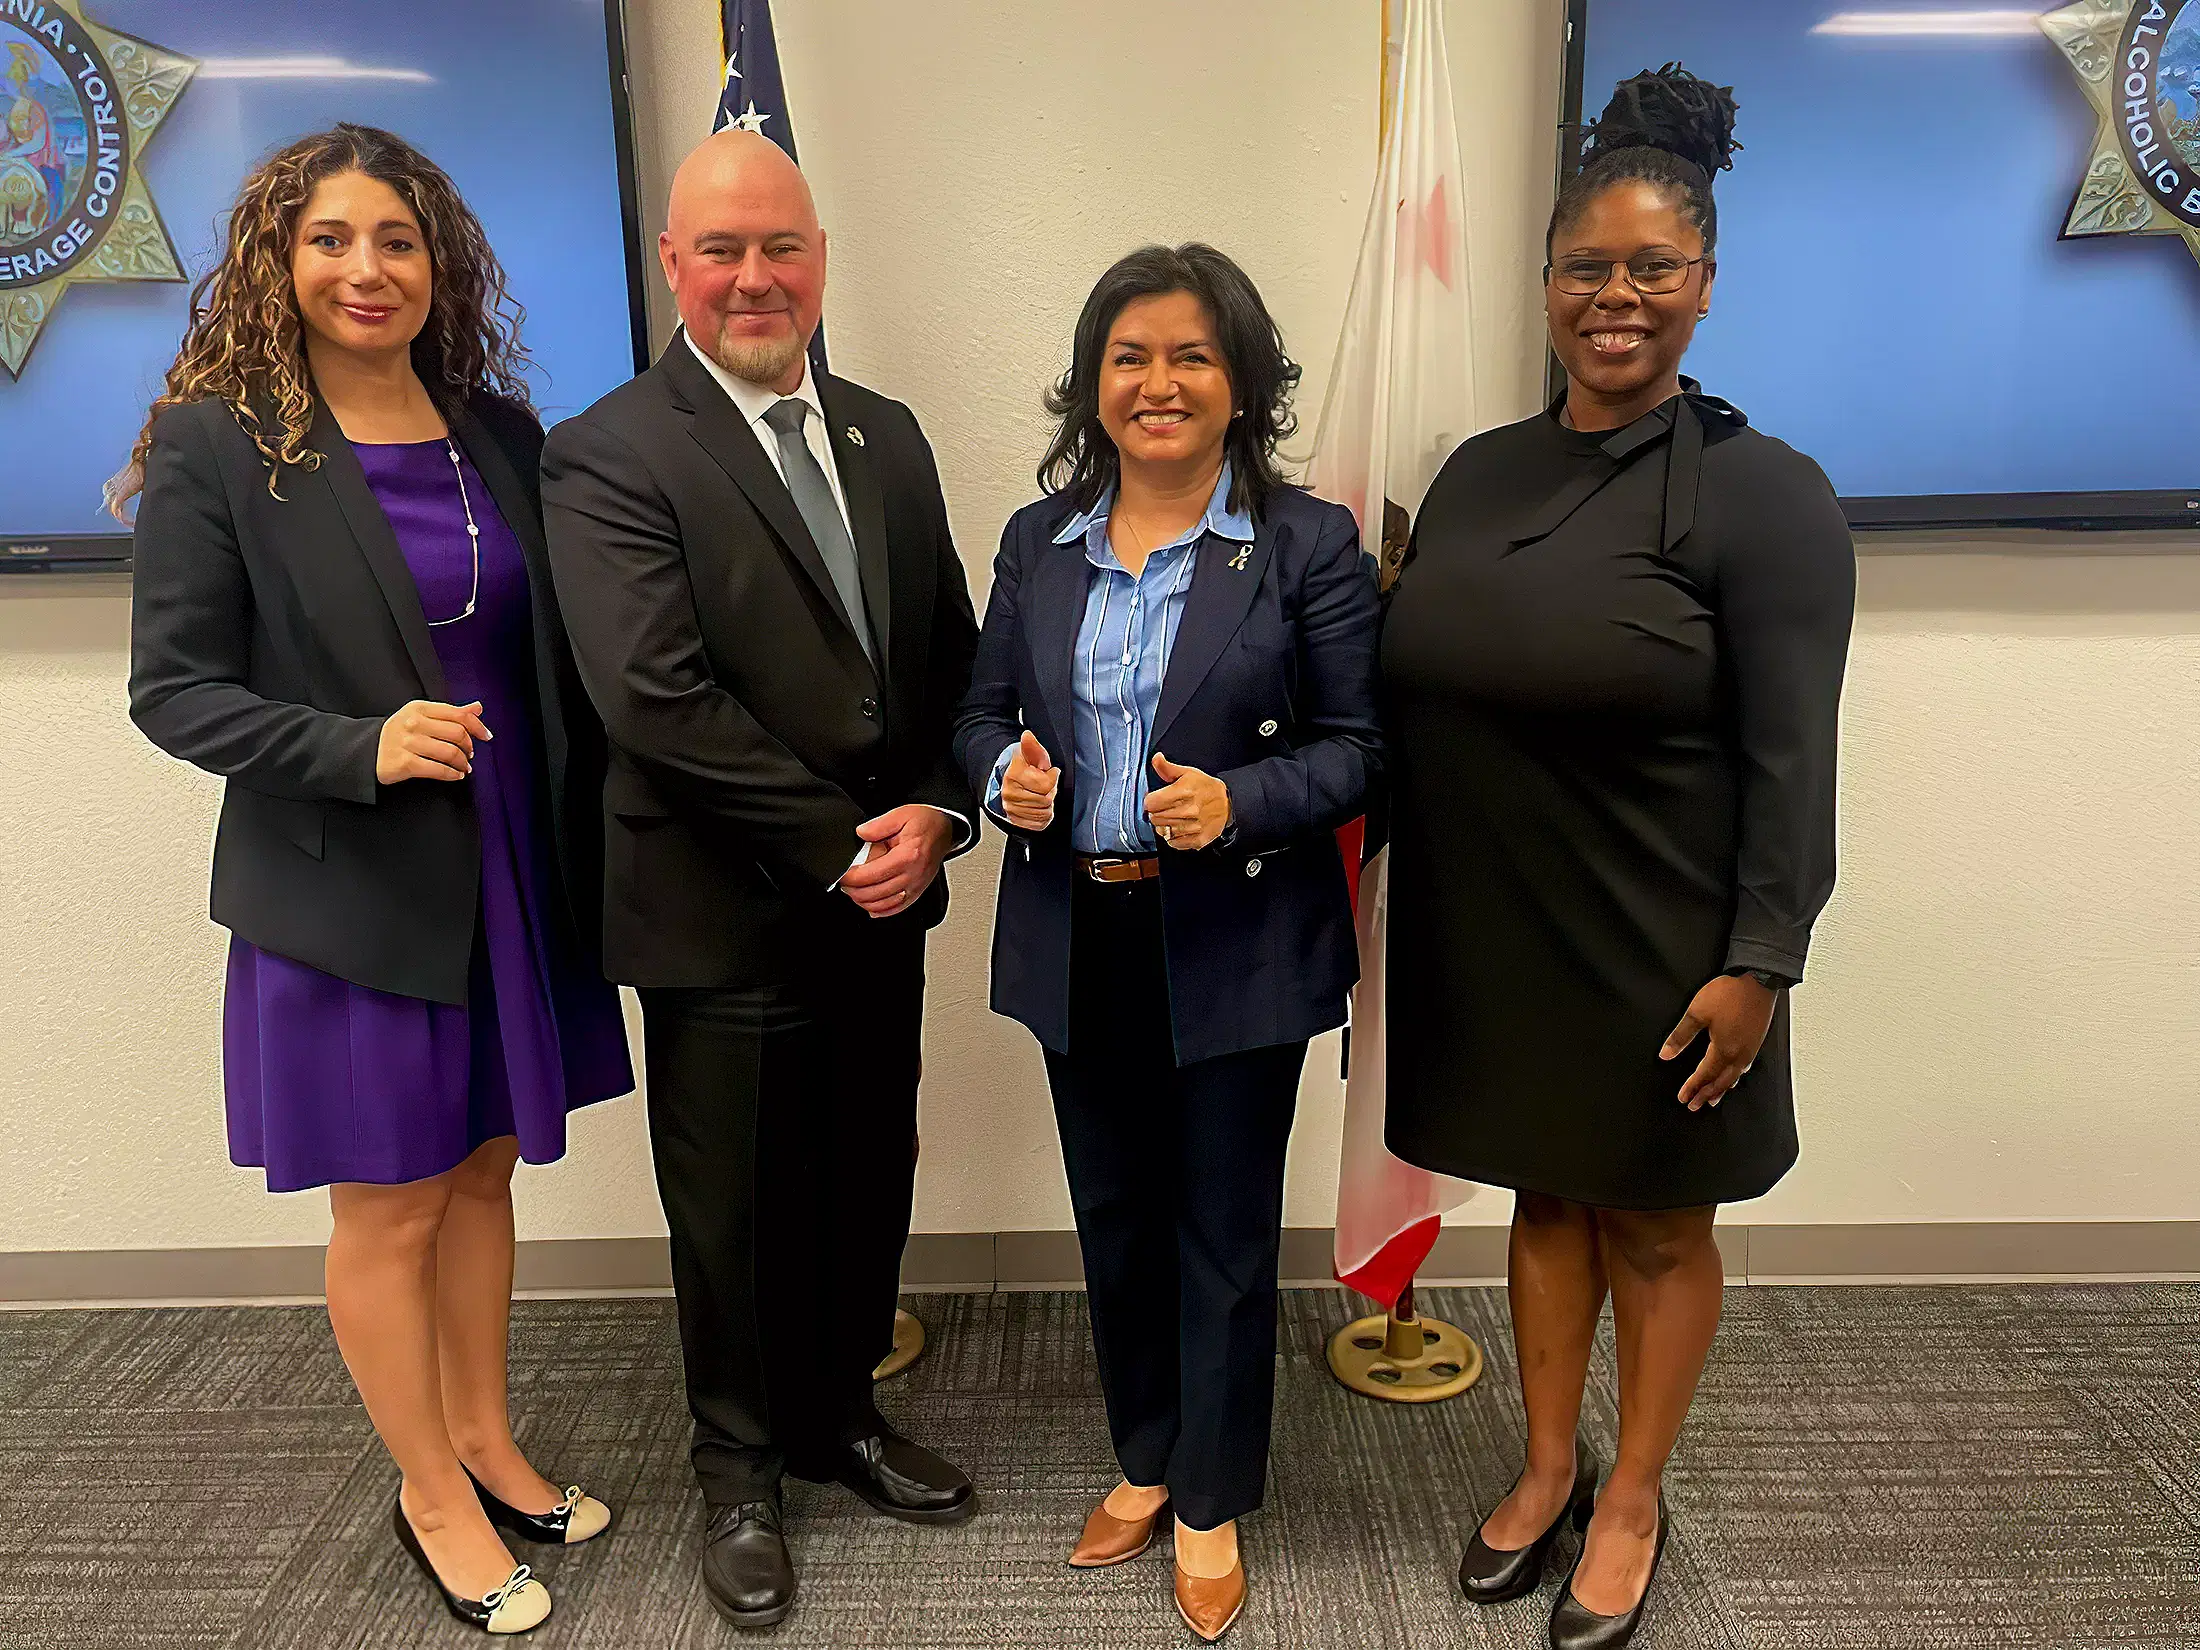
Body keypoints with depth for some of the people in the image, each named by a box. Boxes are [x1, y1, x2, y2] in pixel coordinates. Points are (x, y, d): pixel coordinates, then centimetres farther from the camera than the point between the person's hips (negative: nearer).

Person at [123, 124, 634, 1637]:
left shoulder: (500, 433, 5)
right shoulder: (217, 447, -8)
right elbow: (174, 688, -8)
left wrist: (591, 841, 4)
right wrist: (363, 747, -23)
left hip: (513, 873, 4)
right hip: (348, 895, -4)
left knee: (482, 1174, 18)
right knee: (387, 1212, 10)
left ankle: (488, 1443, 38)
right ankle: (434, 1497, 31)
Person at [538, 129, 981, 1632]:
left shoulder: (887, 436, 9)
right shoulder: (610, 455, -11)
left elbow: (952, 652, 8)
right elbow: (659, 699, -20)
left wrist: (935, 815, -9)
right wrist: (840, 841, -17)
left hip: (880, 897, 5)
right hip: (722, 918, -5)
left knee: (867, 1183, 18)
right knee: (733, 1212, 12)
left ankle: (841, 1409, 43)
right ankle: (741, 1467, 37)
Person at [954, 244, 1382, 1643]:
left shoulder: (1308, 544, -7)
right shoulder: (1040, 541, 5)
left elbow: (1358, 745, -8)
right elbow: (986, 710, 12)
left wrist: (1237, 804, -24)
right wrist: (1005, 772, -11)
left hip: (1238, 948, -4)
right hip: (1080, 942, 4)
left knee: (1225, 1234, 10)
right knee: (1115, 1217, 18)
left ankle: (1211, 1503, 32)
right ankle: (1146, 1458, 41)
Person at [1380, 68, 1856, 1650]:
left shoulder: (1762, 491, -10)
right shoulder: (1480, 472, 6)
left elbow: (1791, 758, -12)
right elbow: (1415, 701, 9)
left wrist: (1760, 962, -16)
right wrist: (1409, 906, 8)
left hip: (1654, 952, -4)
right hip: (1493, 936, 5)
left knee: (1656, 1220, 13)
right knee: (1548, 1194, 19)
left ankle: (1633, 1503, 34)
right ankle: (1549, 1467, 39)